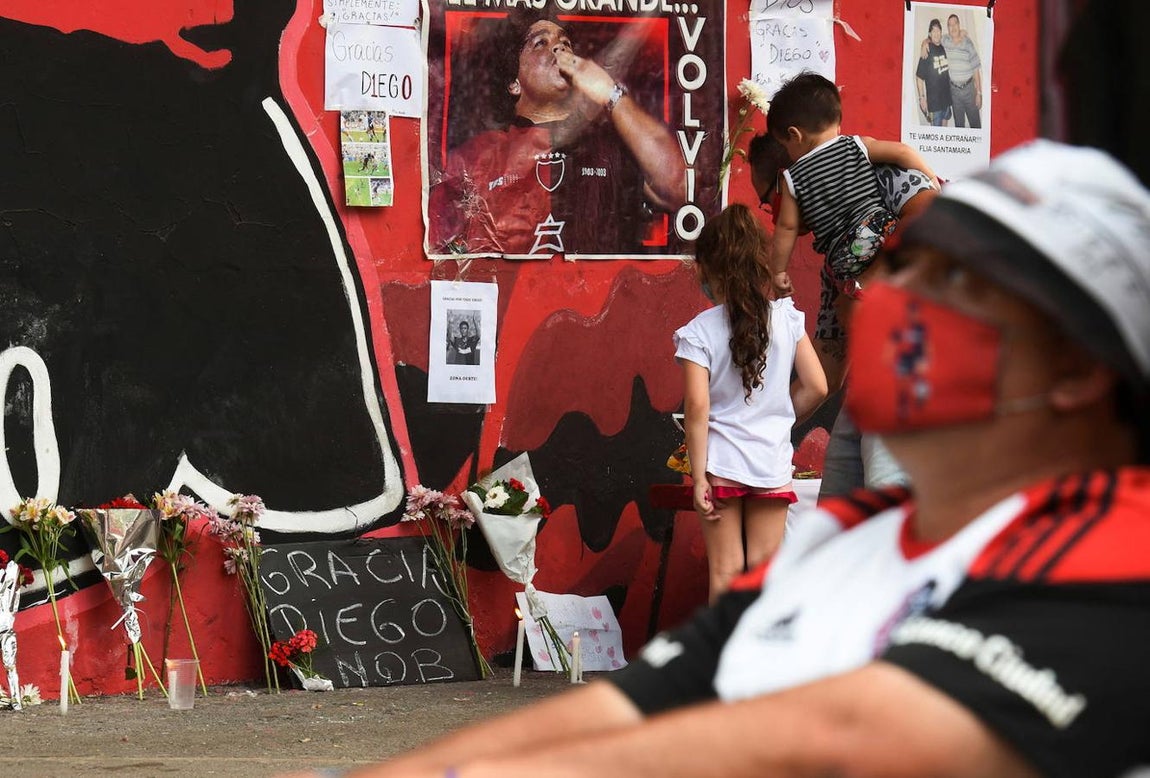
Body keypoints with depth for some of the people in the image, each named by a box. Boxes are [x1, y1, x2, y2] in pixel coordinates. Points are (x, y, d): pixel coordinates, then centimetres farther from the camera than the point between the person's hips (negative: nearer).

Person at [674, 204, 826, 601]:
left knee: (725, 569, 3)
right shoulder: (786, 318, -1)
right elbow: (816, 386, -1)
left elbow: (697, 408, -13)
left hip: (721, 463, -2)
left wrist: (699, 476, -10)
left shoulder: (698, 332, -9)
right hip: (772, 462, 2)